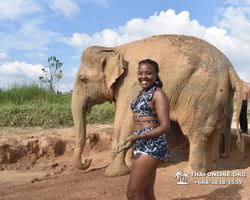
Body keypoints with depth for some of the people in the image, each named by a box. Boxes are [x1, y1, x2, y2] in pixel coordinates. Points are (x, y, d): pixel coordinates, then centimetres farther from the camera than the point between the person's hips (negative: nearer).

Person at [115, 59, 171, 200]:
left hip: (151, 147, -9)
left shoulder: (158, 94, -11)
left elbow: (165, 127, -19)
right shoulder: (143, 93, 14)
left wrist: (134, 138, -23)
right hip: (142, 146, 9)